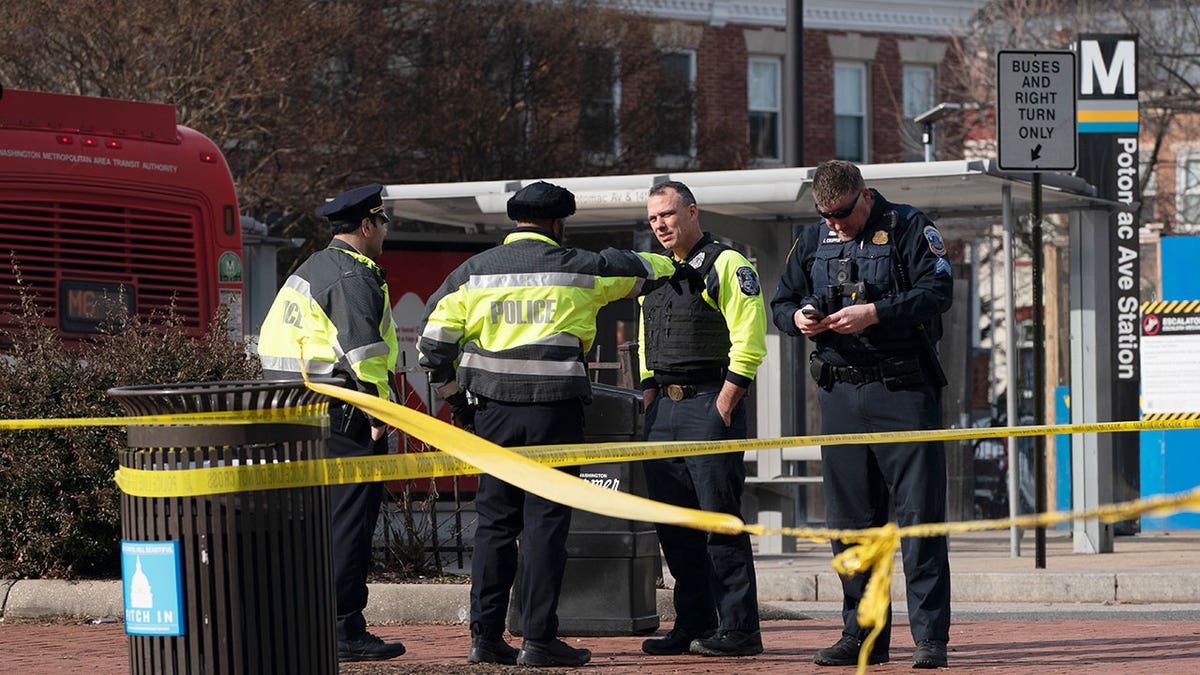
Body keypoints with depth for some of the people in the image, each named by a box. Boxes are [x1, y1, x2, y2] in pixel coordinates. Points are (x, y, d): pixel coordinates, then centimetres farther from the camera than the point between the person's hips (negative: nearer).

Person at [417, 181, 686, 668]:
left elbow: (434, 339, 4)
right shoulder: (576, 269, 2)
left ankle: (485, 636, 7)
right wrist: (673, 267, 40)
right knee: (545, 523, -1)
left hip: (492, 411, 3)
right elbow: (639, 269, 18)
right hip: (554, 410, -3)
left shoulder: (474, 272, 7)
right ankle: (538, 639, -3)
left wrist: (454, 395, 16)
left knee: (494, 520, 8)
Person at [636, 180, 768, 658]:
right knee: (673, 527, 7)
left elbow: (748, 343, -12)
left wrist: (723, 407, -15)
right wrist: (649, 401, 14)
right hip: (664, 407, 8)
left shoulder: (727, 265, -5)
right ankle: (693, 626, 13)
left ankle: (738, 629, -7)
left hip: (710, 403, -8)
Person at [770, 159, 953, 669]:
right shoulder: (813, 240, 14)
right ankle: (863, 634, 14)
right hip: (840, 394, 6)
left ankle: (931, 636, -6)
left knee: (919, 513, -7)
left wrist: (874, 313, -21)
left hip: (904, 393, -5)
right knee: (849, 518, 7)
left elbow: (937, 292, -12)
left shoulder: (909, 229, -2)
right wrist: (798, 317, -3)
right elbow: (781, 302, 20)